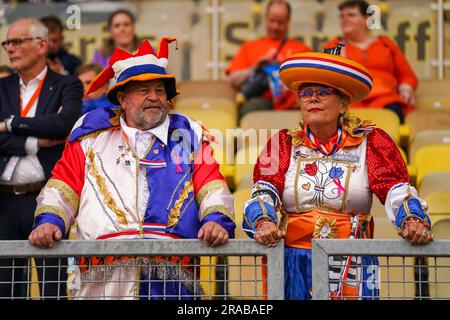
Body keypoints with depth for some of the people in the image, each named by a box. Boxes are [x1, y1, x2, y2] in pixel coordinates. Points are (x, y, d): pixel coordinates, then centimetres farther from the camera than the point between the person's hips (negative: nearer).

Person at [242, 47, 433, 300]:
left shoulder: (370, 143, 5)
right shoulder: (283, 144, 9)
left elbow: (397, 192, -7)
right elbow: (263, 194, -3)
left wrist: (413, 221, -27)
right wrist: (263, 222, -25)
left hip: (351, 268, -1)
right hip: (292, 262, 1)